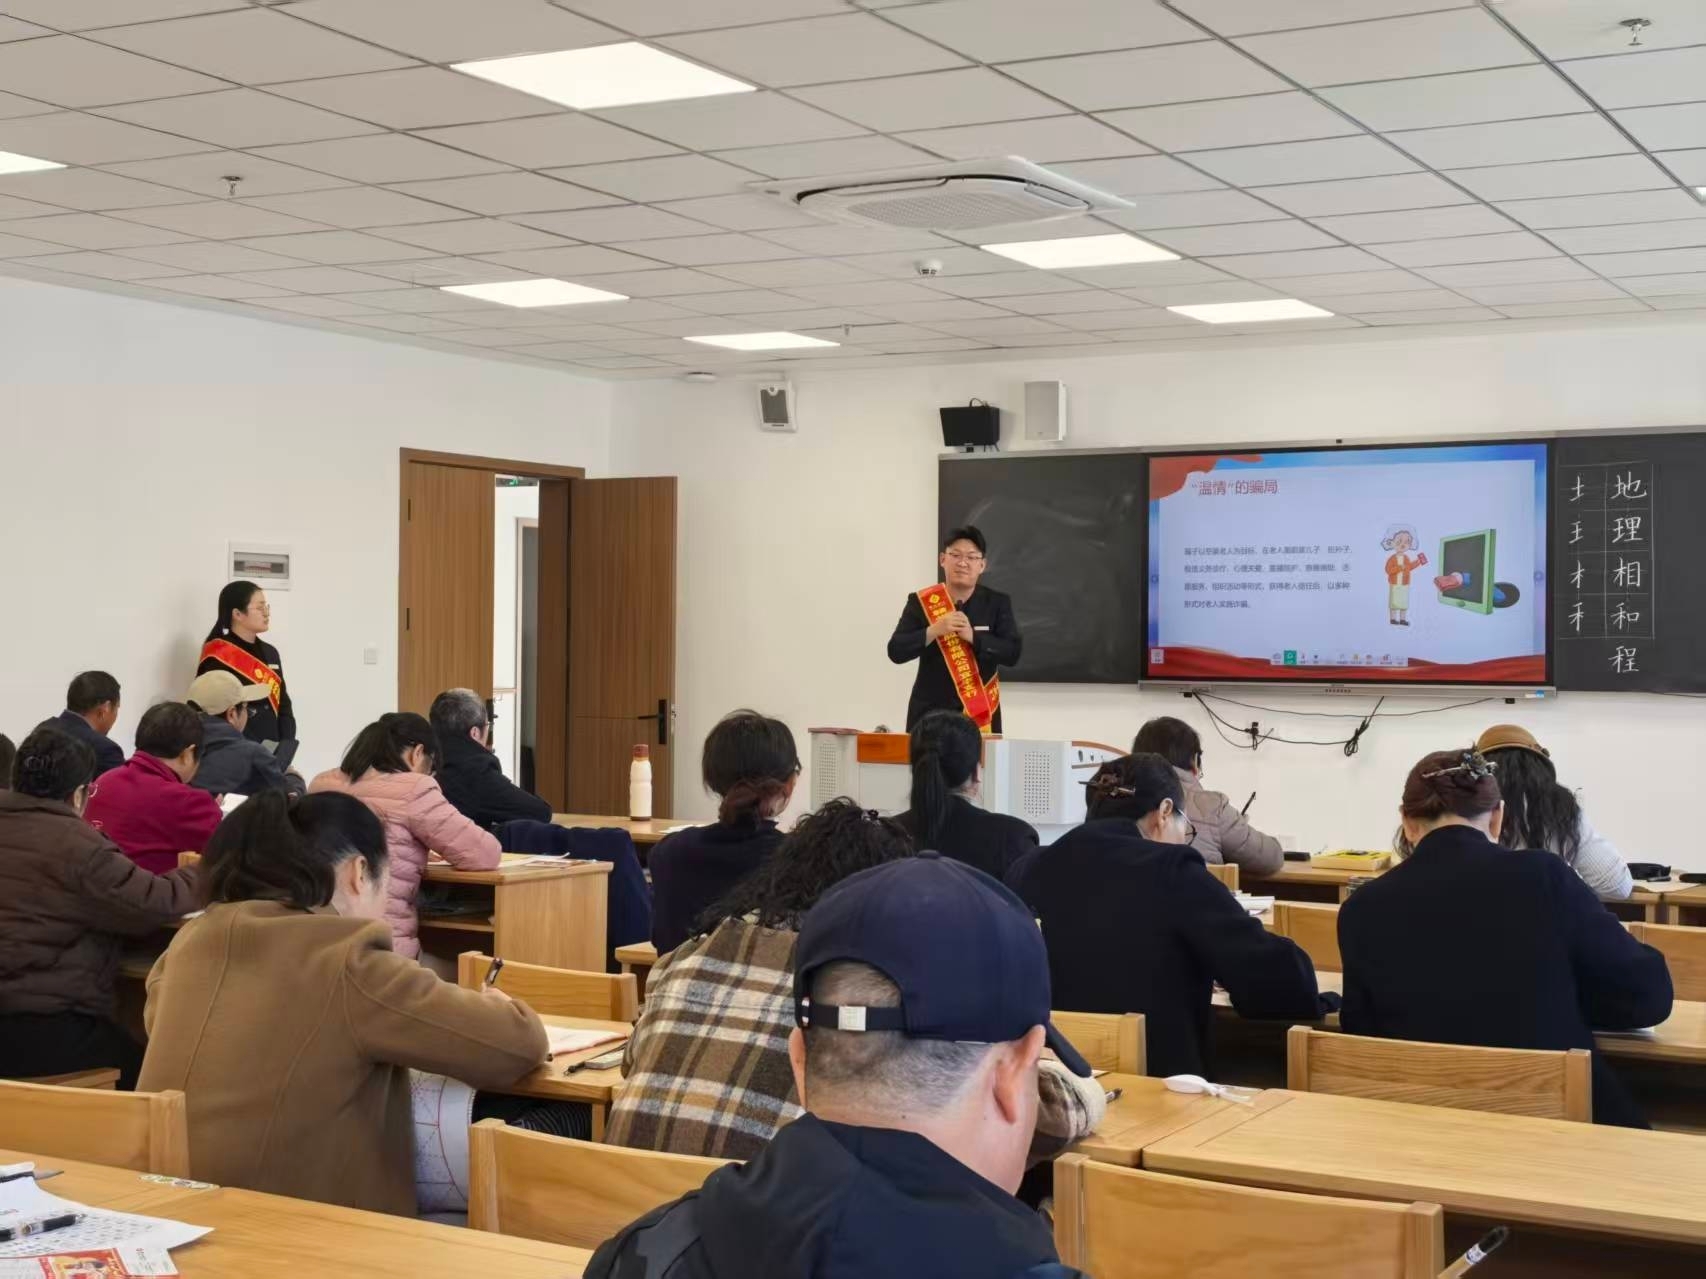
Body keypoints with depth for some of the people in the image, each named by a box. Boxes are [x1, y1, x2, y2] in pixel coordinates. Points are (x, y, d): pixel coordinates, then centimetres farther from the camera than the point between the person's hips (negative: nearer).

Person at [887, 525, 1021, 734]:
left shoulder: (997, 603, 6)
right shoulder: (920, 602, 3)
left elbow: (1013, 653, -4)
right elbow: (896, 651, -4)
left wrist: (972, 636, -16)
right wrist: (935, 630, -17)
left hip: (980, 713, 0)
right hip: (929, 713, 0)